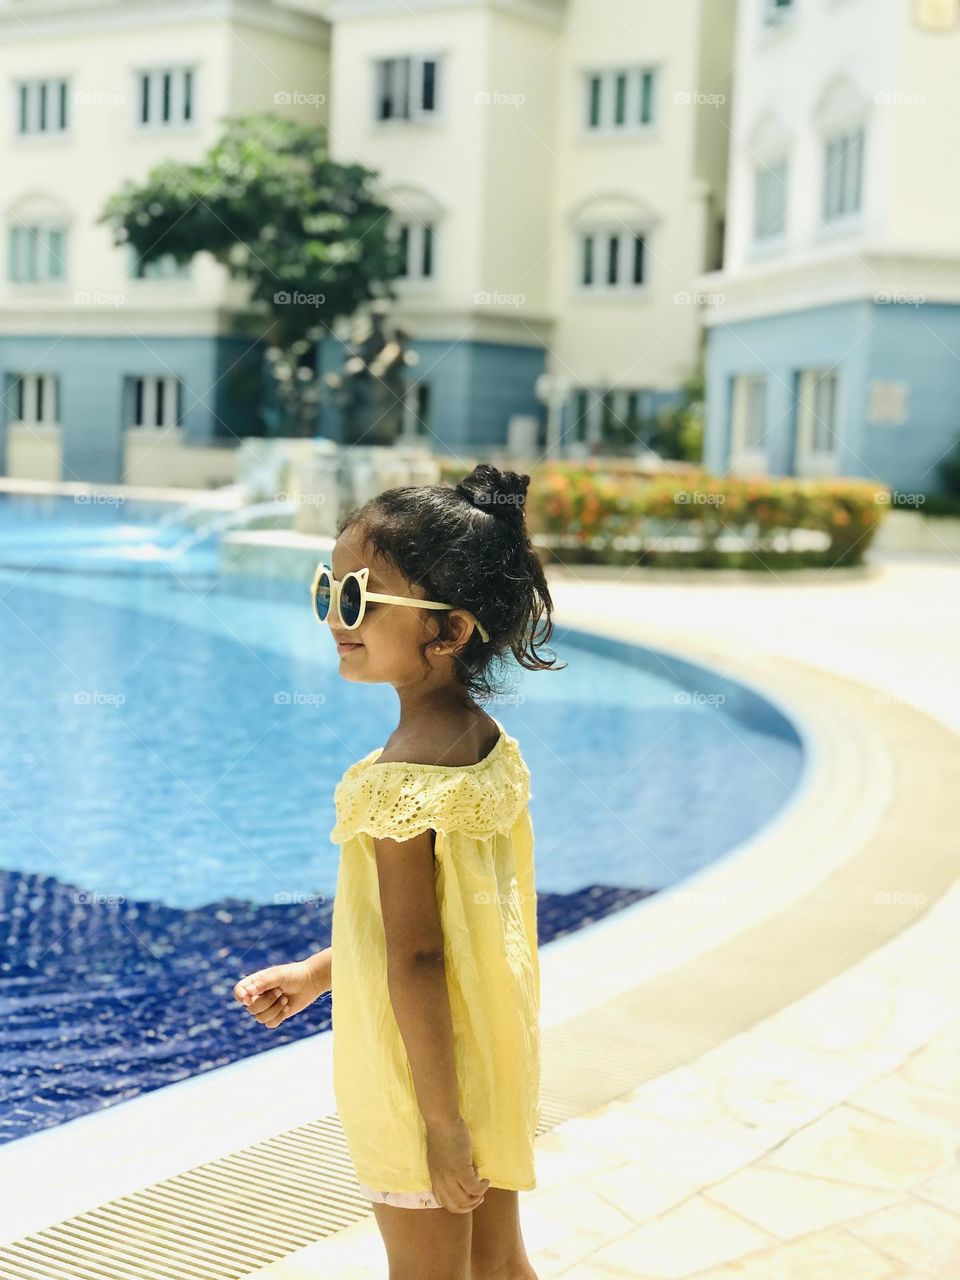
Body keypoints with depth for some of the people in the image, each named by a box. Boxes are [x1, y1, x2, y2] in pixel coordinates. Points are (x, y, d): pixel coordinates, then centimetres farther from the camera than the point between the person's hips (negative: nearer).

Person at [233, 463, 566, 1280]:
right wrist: (318, 972, 20)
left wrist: (441, 1125, -20)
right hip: (497, 1069, 8)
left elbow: (417, 959, -25)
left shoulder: (398, 781, -25)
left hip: (425, 1078, -8)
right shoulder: (490, 746, 2)